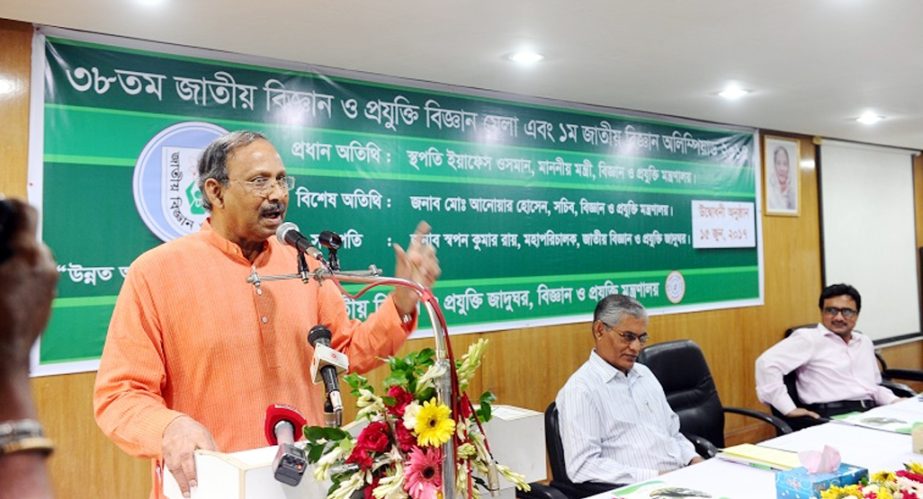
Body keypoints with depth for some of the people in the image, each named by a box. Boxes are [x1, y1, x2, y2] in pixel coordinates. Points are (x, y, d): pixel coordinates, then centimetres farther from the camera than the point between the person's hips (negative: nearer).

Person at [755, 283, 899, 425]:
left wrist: (894, 401, 10)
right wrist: (789, 408, -17)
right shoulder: (808, 338, -1)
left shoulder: (864, 342, 23)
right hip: (833, 418, -7)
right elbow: (767, 363, -13)